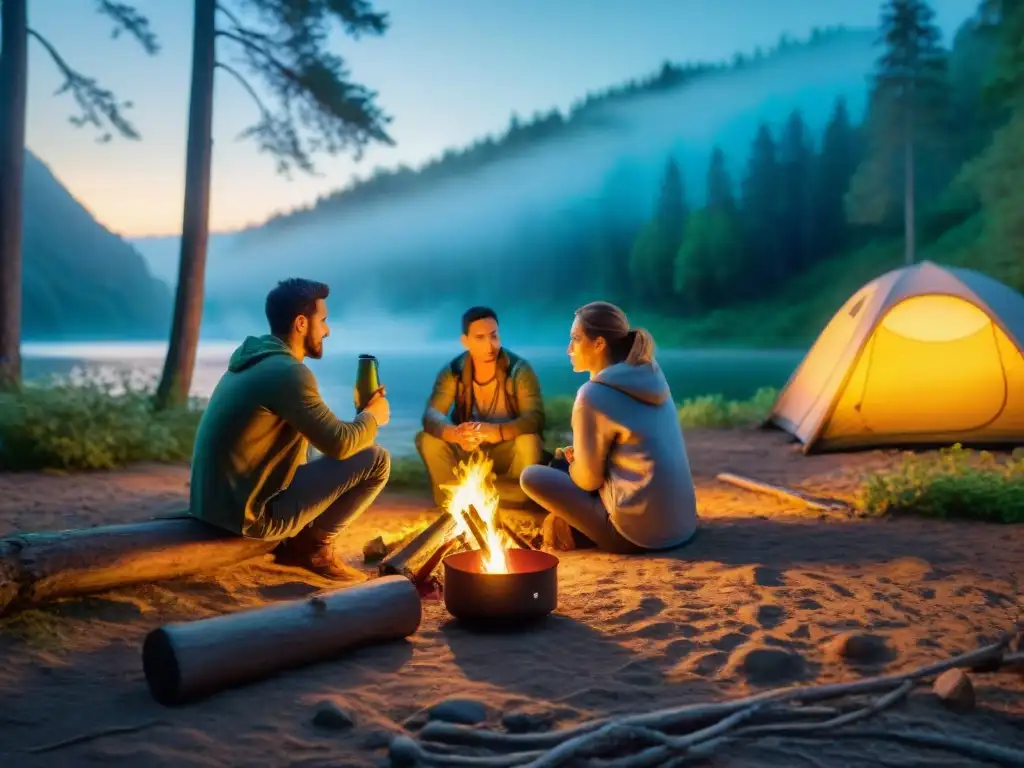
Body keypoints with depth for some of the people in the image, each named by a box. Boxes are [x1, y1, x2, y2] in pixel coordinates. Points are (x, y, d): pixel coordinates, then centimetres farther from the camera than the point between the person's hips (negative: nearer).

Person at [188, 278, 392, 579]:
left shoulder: (253, 359, 11)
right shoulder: (288, 372, -19)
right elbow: (340, 443, -17)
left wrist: (360, 418, 17)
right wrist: (372, 415, 2)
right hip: (249, 512, -9)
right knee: (376, 460, -8)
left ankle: (296, 543, 20)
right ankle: (315, 545, 7)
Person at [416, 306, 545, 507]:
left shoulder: (519, 370, -16)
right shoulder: (452, 372, -10)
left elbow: (536, 418, -27)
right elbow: (431, 415, -22)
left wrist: (495, 431, -47)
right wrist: (456, 434, -46)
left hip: (507, 452, -2)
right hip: (468, 452, 2)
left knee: (529, 441, -34)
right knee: (427, 440, -24)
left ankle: (514, 504, -11)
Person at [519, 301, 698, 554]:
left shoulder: (594, 395, -17)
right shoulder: (650, 377, 6)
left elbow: (588, 479, -9)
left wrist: (571, 462, 12)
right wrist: (577, 457, 12)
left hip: (639, 534, -8)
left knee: (532, 476, 2)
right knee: (565, 467, 24)